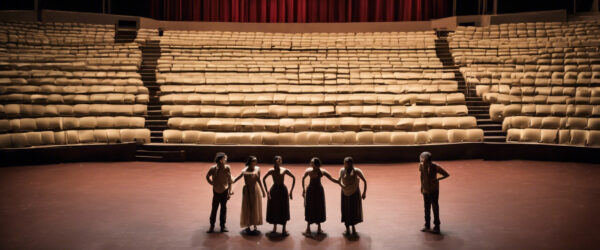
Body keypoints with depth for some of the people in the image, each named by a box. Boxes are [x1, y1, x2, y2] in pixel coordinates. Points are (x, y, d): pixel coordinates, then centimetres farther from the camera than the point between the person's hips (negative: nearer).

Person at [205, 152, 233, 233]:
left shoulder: (227, 168, -13)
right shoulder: (213, 168, -13)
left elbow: (229, 181, -6)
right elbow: (207, 176, 8)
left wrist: (229, 192, -7)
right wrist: (212, 184, 1)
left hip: (224, 191, 0)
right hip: (216, 191, 0)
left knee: (224, 208, 7)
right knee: (214, 208, 3)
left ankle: (223, 226, 18)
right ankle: (212, 226, 13)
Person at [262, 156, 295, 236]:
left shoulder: (284, 170, -7)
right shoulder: (271, 171, -4)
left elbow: (293, 178, 0)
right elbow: (264, 179, 5)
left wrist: (291, 191, -5)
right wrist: (267, 191, -2)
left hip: (283, 190, -1)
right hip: (274, 190, 1)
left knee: (284, 210, 0)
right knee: (273, 209, 8)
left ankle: (284, 229, 7)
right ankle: (274, 227, 26)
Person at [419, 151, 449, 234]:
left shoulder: (435, 167, -21)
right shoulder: (421, 165, -10)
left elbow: (446, 174, -13)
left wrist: (437, 179, -23)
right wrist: (422, 186, 13)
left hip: (434, 189, -4)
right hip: (425, 189, 4)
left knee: (435, 207, 1)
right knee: (427, 208, 14)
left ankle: (436, 226, 12)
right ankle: (427, 225, 27)